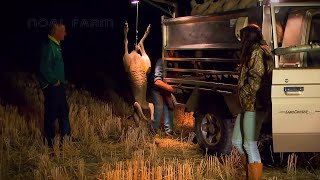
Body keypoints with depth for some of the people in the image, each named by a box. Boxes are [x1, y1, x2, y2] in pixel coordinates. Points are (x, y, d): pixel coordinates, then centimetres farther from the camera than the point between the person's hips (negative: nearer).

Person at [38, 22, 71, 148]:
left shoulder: (56, 45, 10)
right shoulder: (48, 46, -21)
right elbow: (45, 68, -26)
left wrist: (61, 80, 15)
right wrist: (55, 81, -17)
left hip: (58, 84, 10)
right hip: (51, 85, -10)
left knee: (64, 109, 17)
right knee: (51, 112, 0)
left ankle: (66, 136, 28)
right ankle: (50, 140, 12)